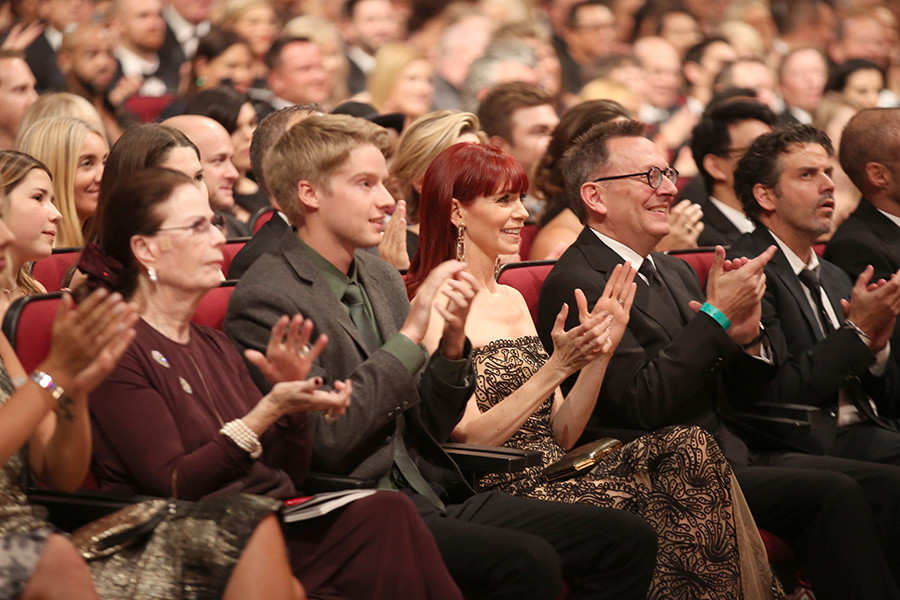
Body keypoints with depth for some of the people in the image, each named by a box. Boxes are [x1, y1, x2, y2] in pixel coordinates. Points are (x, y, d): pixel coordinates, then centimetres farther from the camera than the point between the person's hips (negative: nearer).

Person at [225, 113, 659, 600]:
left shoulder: (381, 277, 15)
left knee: (627, 540, -5)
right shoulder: (265, 298, -9)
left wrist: (452, 344, -2)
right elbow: (325, 439, -18)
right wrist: (410, 334, -16)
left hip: (431, 499, 8)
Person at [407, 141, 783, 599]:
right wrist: (558, 367, -19)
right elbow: (469, 437, -13)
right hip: (502, 497, -8)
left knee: (688, 449, -19)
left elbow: (562, 435, 15)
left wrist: (601, 352, 2)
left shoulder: (512, 301, 20)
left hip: (557, 476, 8)